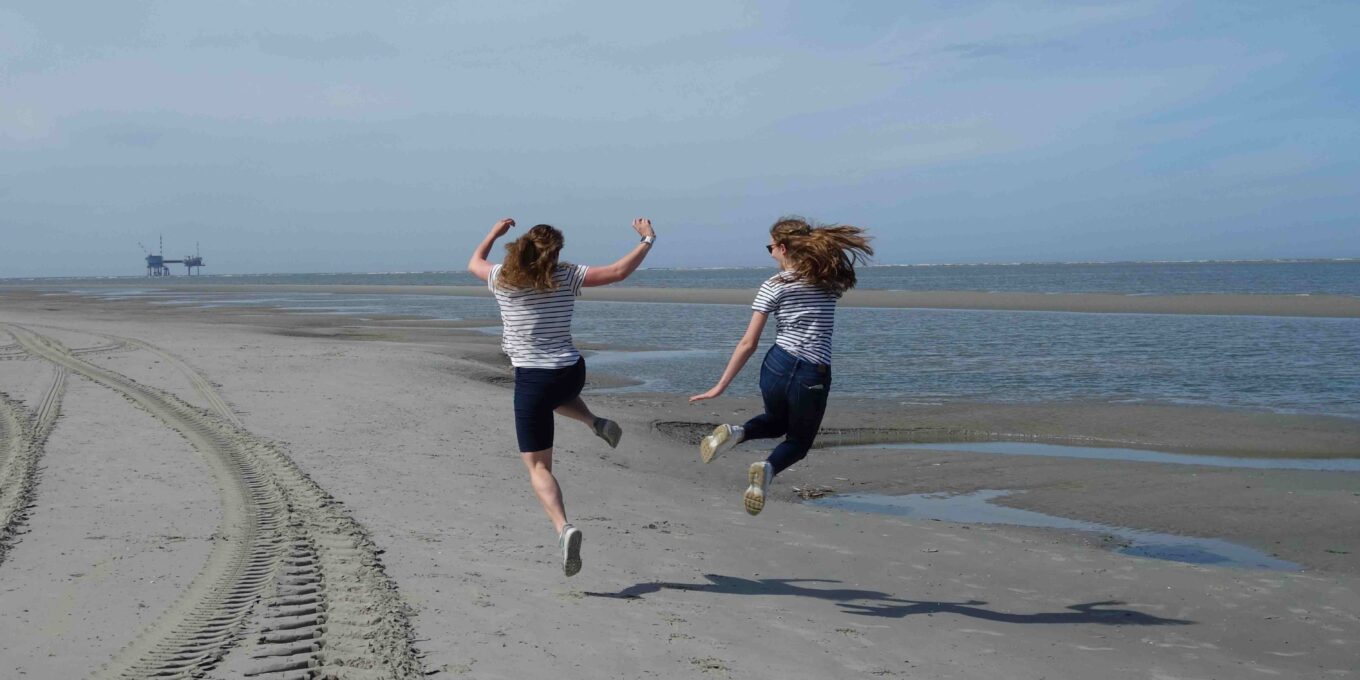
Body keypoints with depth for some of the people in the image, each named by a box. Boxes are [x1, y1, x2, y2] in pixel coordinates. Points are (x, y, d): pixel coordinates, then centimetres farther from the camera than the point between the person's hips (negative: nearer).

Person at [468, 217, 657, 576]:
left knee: (538, 467, 0)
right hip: (572, 373, 3)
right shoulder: (566, 276, -4)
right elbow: (619, 271, -3)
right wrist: (647, 240, 10)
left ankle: (564, 528, -23)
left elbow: (474, 263, 20)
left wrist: (494, 233, 35)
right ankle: (596, 423, 21)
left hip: (531, 379, -3)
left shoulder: (502, 278, -2)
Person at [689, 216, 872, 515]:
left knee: (777, 420, 33)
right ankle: (769, 468, -16)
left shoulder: (773, 286, -3)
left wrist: (721, 386, -2)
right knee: (798, 442, 20)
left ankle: (736, 432, 0)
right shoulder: (829, 281, 4)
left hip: (777, 367, 0)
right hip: (814, 377, 0)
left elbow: (748, 344, -5)